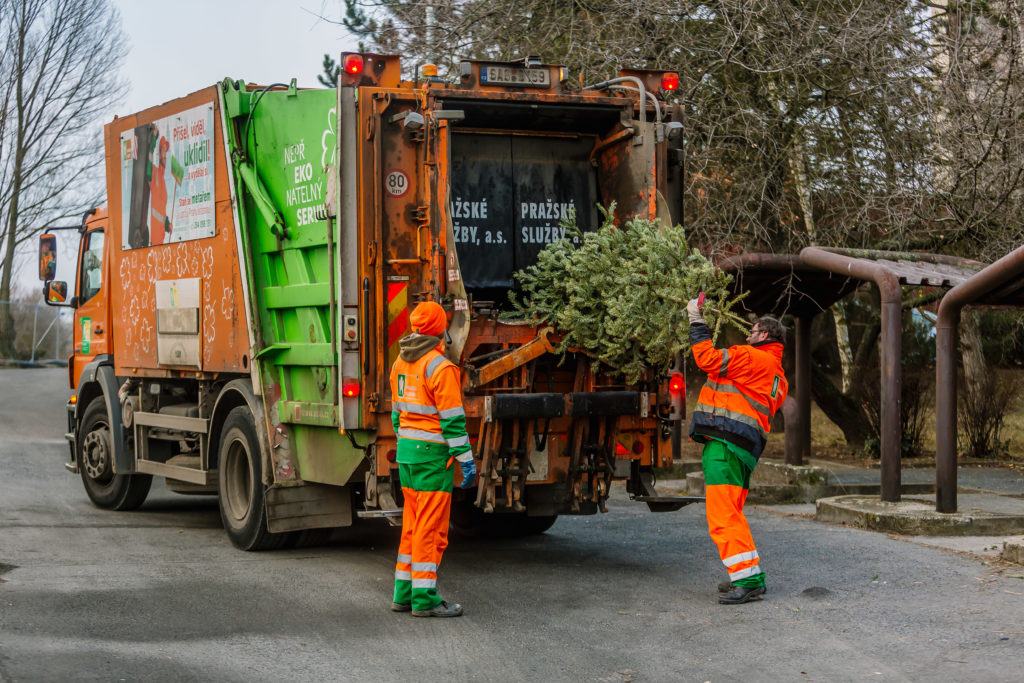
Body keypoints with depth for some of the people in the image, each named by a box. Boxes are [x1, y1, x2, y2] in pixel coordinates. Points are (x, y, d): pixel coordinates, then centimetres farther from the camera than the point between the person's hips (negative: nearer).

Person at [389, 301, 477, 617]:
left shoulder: (400, 363, 10)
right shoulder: (441, 368, -16)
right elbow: (452, 421, -17)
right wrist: (467, 461, -13)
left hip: (407, 450, 8)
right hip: (434, 453, -8)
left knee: (413, 524, 14)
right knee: (431, 528, -4)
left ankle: (404, 592, 17)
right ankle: (425, 598, -3)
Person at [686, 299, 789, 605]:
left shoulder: (752, 356, -5)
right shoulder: (778, 376, 25)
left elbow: (708, 359, -12)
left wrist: (696, 321, -2)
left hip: (725, 442, -10)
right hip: (745, 449, 10)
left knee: (723, 515, -13)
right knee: (731, 514, 18)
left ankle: (749, 580, -17)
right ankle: (748, 577, 19)